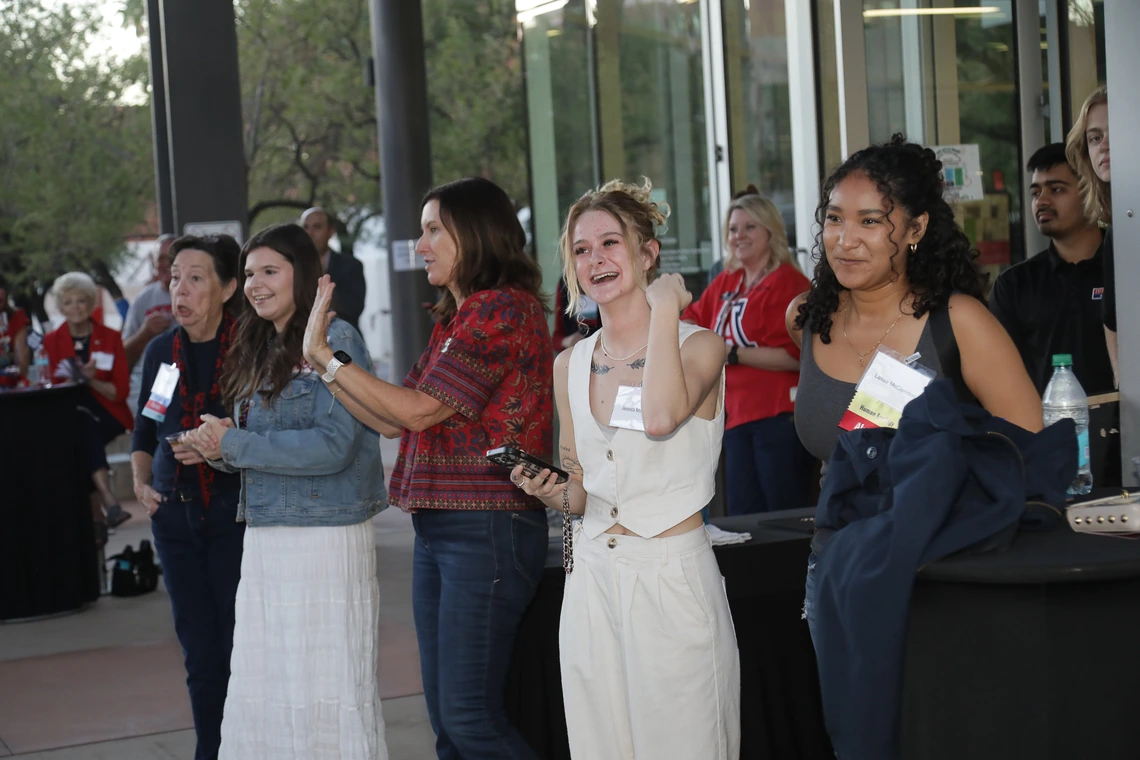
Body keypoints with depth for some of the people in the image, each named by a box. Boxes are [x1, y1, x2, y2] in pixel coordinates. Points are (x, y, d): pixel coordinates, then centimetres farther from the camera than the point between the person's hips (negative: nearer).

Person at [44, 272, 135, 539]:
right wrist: (69, 381, -16)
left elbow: (120, 392, -1)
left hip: (106, 414, 0)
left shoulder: (110, 338, 3)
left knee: (82, 438, -35)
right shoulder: (52, 341, 7)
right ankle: (109, 503, -45)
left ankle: (97, 518, -37)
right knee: (83, 426, -36)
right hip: (68, 417, 1)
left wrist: (92, 380, -19)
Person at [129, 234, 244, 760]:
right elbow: (144, 432, 18)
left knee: (240, 648, -3)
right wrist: (141, 480, 1)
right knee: (200, 652, 11)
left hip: (234, 514, -5)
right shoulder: (161, 351, 8)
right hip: (175, 515, 5)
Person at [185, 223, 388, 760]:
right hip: (264, 540, 8)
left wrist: (232, 444, -13)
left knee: (324, 693, -4)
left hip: (325, 539, -8)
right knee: (260, 694, 10)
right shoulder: (261, 352, 16)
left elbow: (333, 445, -18)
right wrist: (216, 450, -1)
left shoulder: (335, 341, -9)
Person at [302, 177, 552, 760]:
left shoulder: (505, 309, -10)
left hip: (486, 529, -9)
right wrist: (319, 362, 12)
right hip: (437, 530, 9)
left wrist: (324, 354, -6)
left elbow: (419, 409, -14)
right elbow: (391, 421, 16)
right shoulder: (456, 319, 18)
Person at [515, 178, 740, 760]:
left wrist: (664, 306, -17)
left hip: (673, 579, -5)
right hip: (593, 576, 5)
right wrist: (554, 495, -4)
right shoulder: (570, 365, 11)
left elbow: (662, 417, -29)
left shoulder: (699, 345, -5)